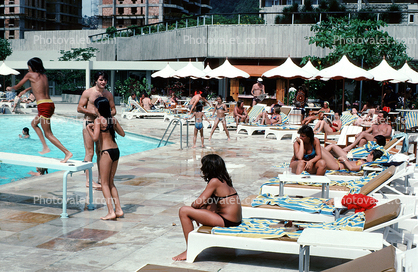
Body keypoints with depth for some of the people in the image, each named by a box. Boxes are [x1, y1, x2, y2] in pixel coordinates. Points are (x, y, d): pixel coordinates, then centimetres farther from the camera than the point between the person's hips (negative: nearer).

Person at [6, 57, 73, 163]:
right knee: (34, 123, 28)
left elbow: (17, 86, 14)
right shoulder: (44, 75, 19)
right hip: (50, 103, 8)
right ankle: (45, 147, 20)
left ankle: (67, 152, -13)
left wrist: (10, 88, 36)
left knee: (48, 134, -5)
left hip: (43, 105, -8)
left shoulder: (30, 74, 1)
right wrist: (25, 91, 55)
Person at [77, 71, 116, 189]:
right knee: (90, 152, -6)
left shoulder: (108, 94, 9)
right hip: (89, 123, -5)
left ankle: (100, 178, 18)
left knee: (100, 151, 10)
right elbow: (79, 108, -6)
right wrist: (94, 112, -16)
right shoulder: (88, 92, -4)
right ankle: (88, 180, -4)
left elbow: (113, 109, 15)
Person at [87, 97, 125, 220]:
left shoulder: (98, 120, -10)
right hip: (116, 150, 7)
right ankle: (118, 209, 14)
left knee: (105, 183, 2)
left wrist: (89, 128, -2)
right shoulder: (113, 119, 10)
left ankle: (111, 212, -3)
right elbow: (122, 133, 16)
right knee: (111, 183, 16)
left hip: (107, 152, -7)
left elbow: (95, 138, -19)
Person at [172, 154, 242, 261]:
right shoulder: (223, 179, 12)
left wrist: (192, 205, 6)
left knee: (184, 211, -10)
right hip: (235, 220, 10)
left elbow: (198, 203, -14)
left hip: (226, 222, -10)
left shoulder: (215, 181, -15)